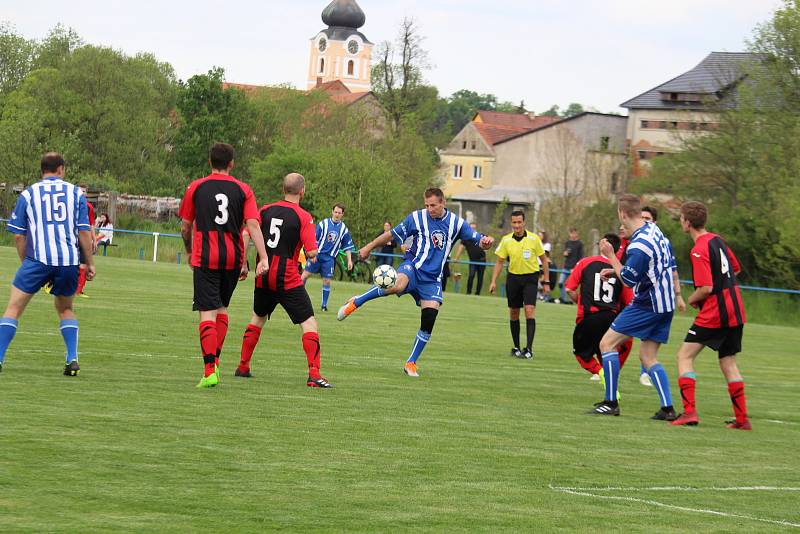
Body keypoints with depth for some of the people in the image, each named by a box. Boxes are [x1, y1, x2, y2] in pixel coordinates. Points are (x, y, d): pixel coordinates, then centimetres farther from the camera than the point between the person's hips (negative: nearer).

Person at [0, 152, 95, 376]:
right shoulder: (75, 193, 10)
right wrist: (89, 263, 12)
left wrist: (25, 263, 17)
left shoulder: (28, 194, 8)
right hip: (70, 260, 2)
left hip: (38, 258, -2)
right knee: (65, 309, 22)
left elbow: (18, 235, 6)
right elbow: (84, 232, 5)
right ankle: (72, 359, 7)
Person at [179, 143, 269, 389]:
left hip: (205, 258, -2)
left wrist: (189, 252, 24)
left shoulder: (196, 188, 2)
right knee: (222, 307, 21)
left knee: (208, 313, -5)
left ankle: (209, 370, -17)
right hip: (233, 258, 2)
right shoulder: (243, 190, 3)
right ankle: (215, 360, 18)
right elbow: (253, 224, -7)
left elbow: (185, 226, 7)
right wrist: (263, 258, -10)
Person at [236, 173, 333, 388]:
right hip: (288, 279, -5)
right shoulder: (303, 217, -10)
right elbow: (311, 253, -16)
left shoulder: (266, 210, 5)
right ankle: (314, 374, -14)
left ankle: (243, 366, 29)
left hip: (263, 277, 5)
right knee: (308, 322, -2)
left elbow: (246, 235, 2)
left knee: (258, 318, 26)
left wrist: (243, 264, 10)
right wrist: (313, 251, 7)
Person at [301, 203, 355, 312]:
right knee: (305, 274, -6)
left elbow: (347, 247, 11)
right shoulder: (323, 224, -3)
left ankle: (324, 305, 8)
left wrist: (349, 260, 5)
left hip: (329, 258, 2)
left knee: (327, 281, -1)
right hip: (317, 254, -1)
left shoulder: (344, 229, 4)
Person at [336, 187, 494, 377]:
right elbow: (392, 234, 9)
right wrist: (369, 247, 11)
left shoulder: (456, 223, 3)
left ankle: (411, 363, 4)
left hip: (432, 279, 3)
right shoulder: (417, 217, 0)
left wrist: (485, 241, -21)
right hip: (413, 267, -3)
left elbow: (479, 240, 3)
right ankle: (356, 303, -18)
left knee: (429, 321, -10)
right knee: (398, 285, -38)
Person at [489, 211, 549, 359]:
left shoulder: (534, 239, -7)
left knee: (529, 310, -15)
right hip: (513, 277, 3)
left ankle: (529, 348, -17)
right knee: (514, 313, 7)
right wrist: (493, 281, 0)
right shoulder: (506, 240, -2)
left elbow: (544, 260, 3)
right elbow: (500, 262, 7)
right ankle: (516, 348, 21)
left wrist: (546, 282, 1)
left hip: (530, 277, -3)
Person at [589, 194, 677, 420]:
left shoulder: (639, 245, -22)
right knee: (648, 357, 12)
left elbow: (629, 280, -13)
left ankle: (611, 402, -4)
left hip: (647, 305, -9)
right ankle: (668, 409, 2)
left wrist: (610, 256, -7)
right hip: (665, 304, 9)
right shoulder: (654, 230, 7)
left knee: (607, 343, -3)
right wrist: (615, 270, 20)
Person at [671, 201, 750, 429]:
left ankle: (689, 412, -16)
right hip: (735, 310, 8)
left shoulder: (699, 250, -16)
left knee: (685, 356, -4)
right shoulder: (717, 240, 10)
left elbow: (706, 288, -20)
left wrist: (691, 300, -2)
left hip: (713, 312, -8)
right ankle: (742, 419, 12)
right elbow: (735, 269, 24)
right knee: (728, 362, 14)